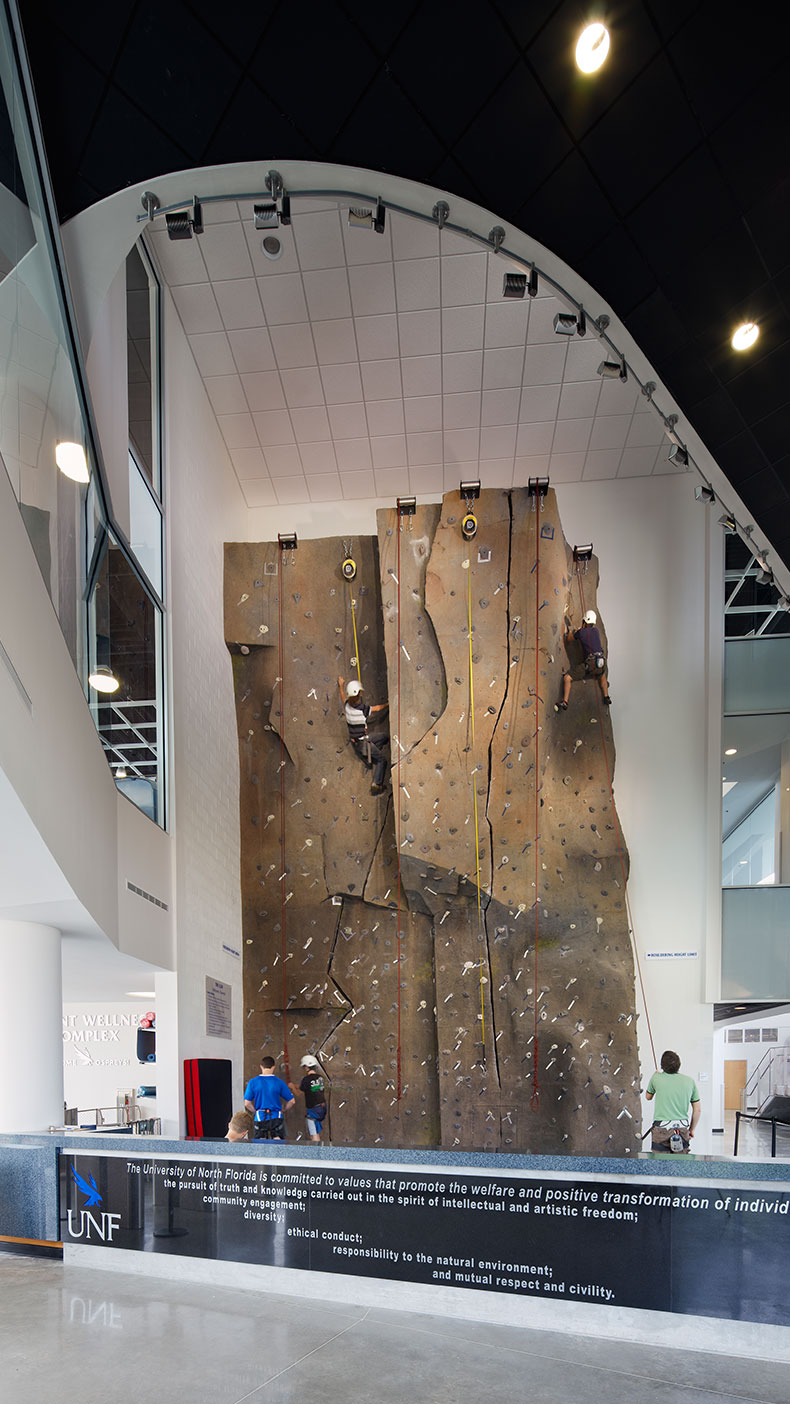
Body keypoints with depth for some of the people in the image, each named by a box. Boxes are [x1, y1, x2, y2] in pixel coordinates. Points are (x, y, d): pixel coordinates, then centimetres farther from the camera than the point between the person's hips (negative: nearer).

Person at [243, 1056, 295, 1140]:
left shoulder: (253, 1082, -3)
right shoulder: (279, 1082, -3)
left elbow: (247, 1103, -1)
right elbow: (291, 1101, 1)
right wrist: (283, 1110, 18)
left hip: (260, 1118, 1)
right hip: (276, 1118, 0)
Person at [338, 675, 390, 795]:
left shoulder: (347, 706, -7)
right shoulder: (364, 709, -24)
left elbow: (343, 696, 18)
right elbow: (378, 708, -5)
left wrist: (341, 685, 37)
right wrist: (388, 703, 16)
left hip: (355, 741, 7)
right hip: (363, 743, -7)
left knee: (384, 736, 22)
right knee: (382, 760, 8)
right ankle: (376, 785, 5)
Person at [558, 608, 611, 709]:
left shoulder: (581, 632, 0)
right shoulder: (596, 630, 12)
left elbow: (568, 640, 15)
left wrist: (570, 631, 34)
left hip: (590, 664, -5)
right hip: (601, 663, 5)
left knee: (567, 677, 0)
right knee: (602, 676, 40)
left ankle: (565, 703, -9)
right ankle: (607, 698, 45)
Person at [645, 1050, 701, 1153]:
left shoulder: (656, 1078, -2)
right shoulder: (690, 1081, 3)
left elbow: (648, 1097, 19)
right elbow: (697, 1110, 8)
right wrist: (691, 1130, 22)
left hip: (662, 1130, -2)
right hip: (682, 1130, 2)